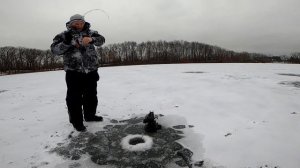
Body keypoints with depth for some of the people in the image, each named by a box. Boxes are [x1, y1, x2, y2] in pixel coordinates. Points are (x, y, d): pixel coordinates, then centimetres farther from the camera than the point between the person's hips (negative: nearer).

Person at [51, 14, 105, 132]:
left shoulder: (90, 33, 8)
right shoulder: (65, 35, 1)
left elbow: (101, 40, -8)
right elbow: (54, 49, -6)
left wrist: (91, 39, -29)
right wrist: (68, 43, -21)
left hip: (91, 71, 4)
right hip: (74, 72, -3)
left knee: (91, 95, 15)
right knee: (75, 97, -2)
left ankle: (90, 115, 34)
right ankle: (77, 121, 14)